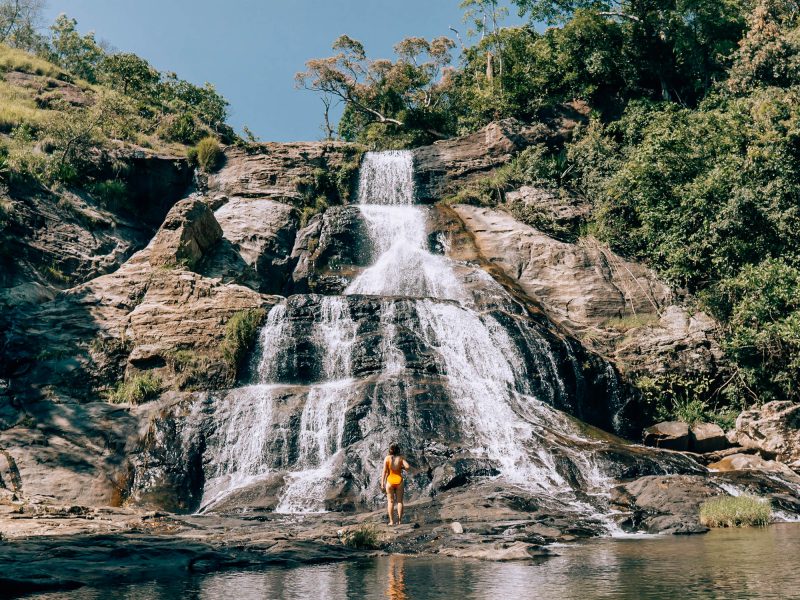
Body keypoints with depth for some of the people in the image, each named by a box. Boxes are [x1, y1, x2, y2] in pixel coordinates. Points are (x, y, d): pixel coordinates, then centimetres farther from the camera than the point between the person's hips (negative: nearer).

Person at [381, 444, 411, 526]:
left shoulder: (387, 458, -4)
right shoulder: (400, 458, -2)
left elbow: (384, 471, -5)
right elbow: (408, 467, -13)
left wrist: (382, 483, -1)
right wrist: (402, 467, 8)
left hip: (390, 480, -1)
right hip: (399, 480, 1)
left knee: (390, 501, 6)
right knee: (399, 501, 8)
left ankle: (391, 521, 4)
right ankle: (399, 520, 6)